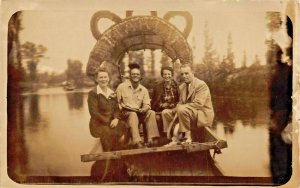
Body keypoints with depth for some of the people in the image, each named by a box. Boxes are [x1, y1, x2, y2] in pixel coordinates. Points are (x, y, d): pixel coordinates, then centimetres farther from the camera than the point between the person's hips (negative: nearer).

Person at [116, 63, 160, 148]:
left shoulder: (144, 90, 11)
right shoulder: (122, 87, 3)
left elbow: (147, 104, 5)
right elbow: (116, 102, 3)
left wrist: (144, 109, -17)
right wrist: (121, 107, -15)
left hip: (139, 113, 4)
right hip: (126, 113, -3)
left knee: (151, 113, -24)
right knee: (133, 114, -37)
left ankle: (152, 140, -32)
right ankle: (137, 142, -49)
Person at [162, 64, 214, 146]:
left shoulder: (201, 85, -13)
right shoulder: (182, 87, 12)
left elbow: (198, 104, -24)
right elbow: (180, 103, 14)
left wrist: (180, 108, -25)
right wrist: (176, 114, -10)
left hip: (203, 114, -8)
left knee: (182, 110, -34)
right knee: (166, 113, 0)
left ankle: (187, 136, -21)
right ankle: (175, 139, -7)